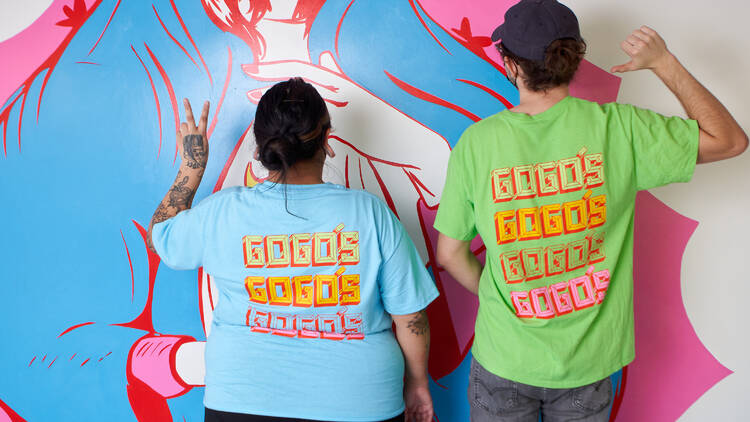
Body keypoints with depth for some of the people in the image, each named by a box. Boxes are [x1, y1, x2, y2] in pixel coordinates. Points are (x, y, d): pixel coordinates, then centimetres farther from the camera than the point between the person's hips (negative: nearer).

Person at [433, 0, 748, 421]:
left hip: (504, 359, 0)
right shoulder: (617, 127, -15)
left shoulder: (476, 142, -14)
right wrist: (664, 62, 1)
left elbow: (450, 254, -6)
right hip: (587, 362, 1)